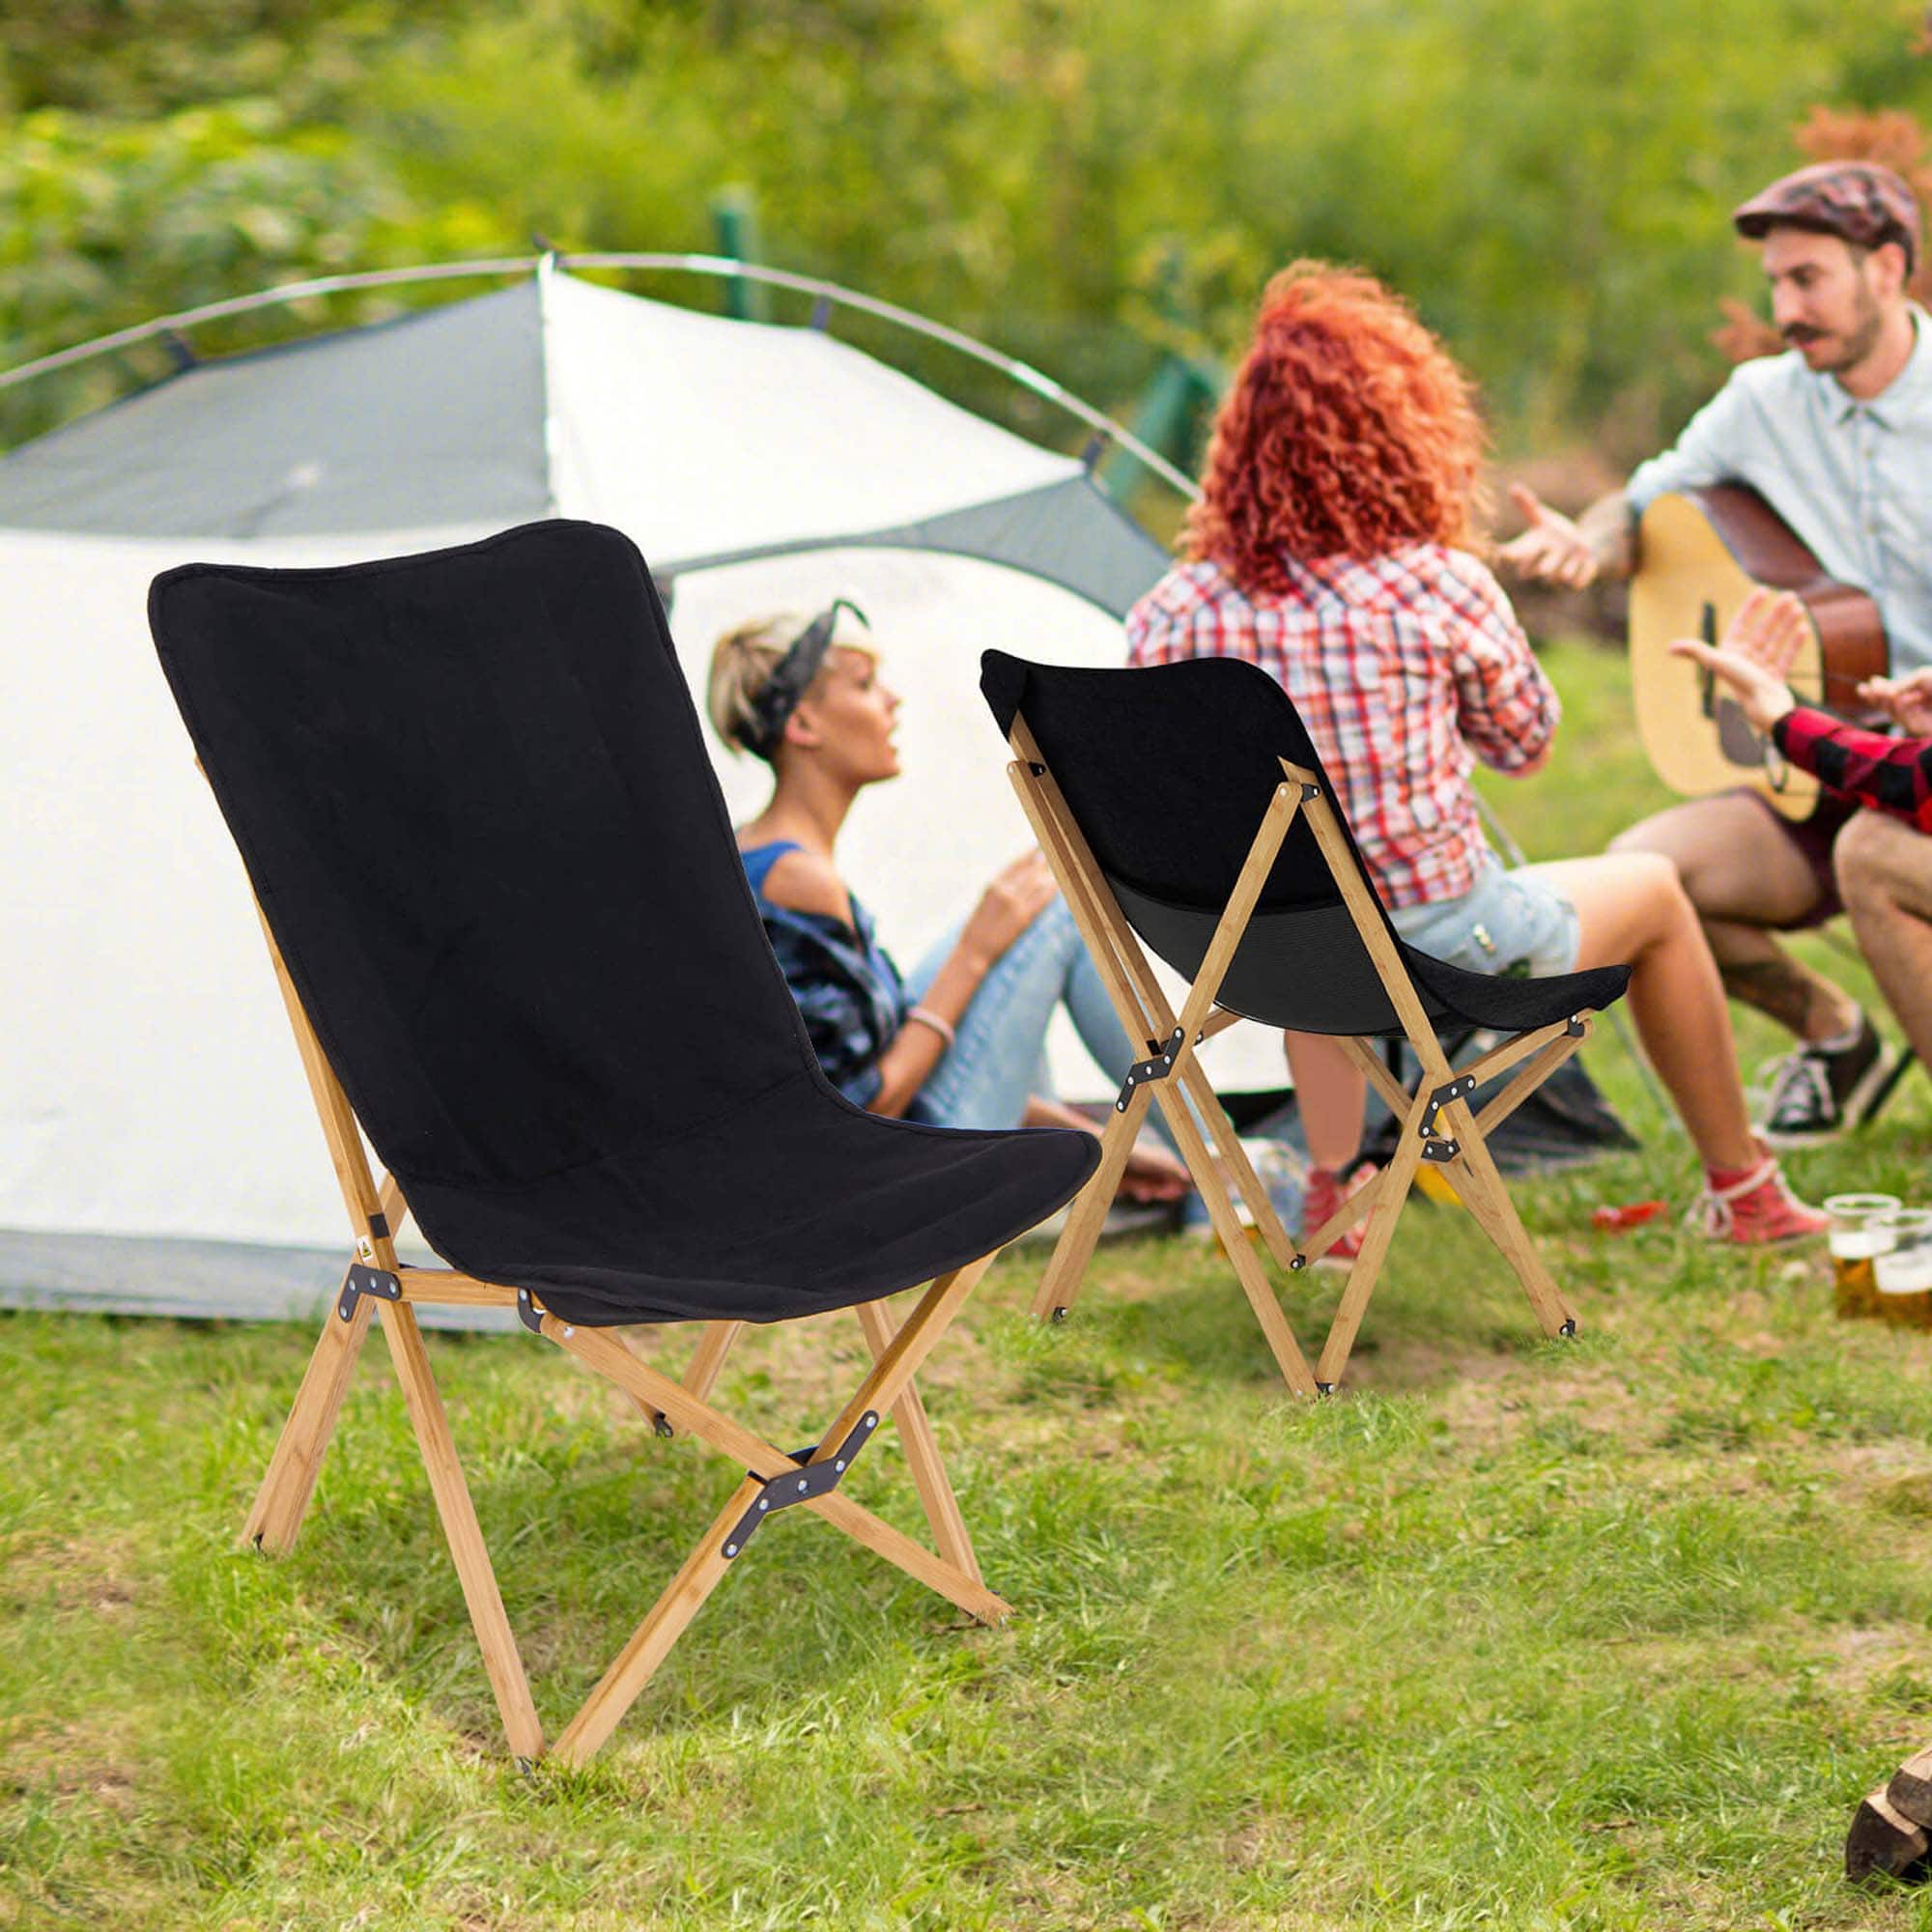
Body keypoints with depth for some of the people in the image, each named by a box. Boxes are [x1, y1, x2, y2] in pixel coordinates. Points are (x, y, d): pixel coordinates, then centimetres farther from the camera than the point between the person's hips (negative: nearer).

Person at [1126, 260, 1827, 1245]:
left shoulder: (1179, 611, -10)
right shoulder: (1438, 586, -16)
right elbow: (1525, 744, 1)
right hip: (1452, 958, -3)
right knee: (1652, 890, 26)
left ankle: (1328, 1194, 37)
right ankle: (1741, 1189, 40)